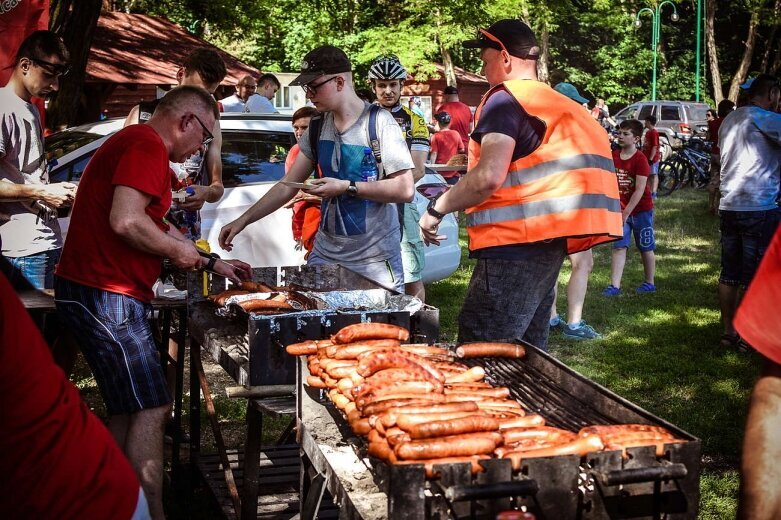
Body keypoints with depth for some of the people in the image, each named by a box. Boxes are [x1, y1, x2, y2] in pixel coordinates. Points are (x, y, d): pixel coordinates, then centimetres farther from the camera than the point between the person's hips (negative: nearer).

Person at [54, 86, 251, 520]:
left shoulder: (135, 143, 22)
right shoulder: (149, 145, -13)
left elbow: (157, 227, 28)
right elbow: (126, 222, -26)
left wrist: (212, 263, 26)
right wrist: (179, 251, -10)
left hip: (97, 293, 11)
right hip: (105, 295, -11)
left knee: (128, 408, 15)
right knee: (150, 408, -8)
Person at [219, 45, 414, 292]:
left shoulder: (379, 122, -11)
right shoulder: (317, 127, 7)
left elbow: (405, 189, -16)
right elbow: (287, 186, 11)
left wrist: (346, 187, -18)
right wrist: (243, 220, 4)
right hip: (326, 253, 5)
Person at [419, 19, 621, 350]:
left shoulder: (506, 99, -8)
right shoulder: (556, 104, 20)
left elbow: (490, 176, -21)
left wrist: (437, 209, -9)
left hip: (515, 244, -10)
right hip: (546, 240, 10)